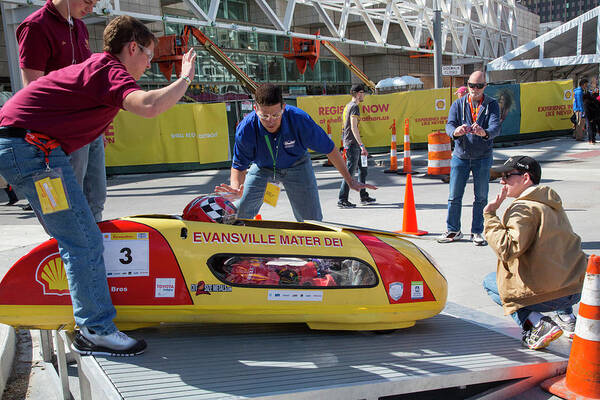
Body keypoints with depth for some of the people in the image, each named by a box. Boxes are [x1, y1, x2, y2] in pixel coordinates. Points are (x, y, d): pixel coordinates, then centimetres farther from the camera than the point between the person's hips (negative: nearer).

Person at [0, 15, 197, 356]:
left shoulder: (95, 66, 20)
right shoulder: (110, 69, -11)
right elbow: (148, 106, -29)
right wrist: (185, 79, -15)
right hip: (31, 147, -11)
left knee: (74, 237, 20)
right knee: (84, 241, -9)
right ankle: (96, 331, -2)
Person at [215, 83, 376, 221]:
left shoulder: (300, 120, -33)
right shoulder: (246, 129, -31)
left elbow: (329, 149, -19)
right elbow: (239, 166, -18)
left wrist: (350, 180, -11)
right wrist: (236, 188, -42)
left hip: (296, 165, 0)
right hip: (262, 167, 1)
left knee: (311, 220, -2)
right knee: (238, 215, -7)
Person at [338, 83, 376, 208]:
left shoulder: (348, 106, 18)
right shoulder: (354, 106, -12)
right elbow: (354, 128, -21)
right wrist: (362, 145, -24)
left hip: (349, 143, 10)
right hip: (352, 143, -10)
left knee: (362, 169, 15)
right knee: (350, 172, -8)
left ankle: (364, 197, 21)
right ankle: (342, 200, -5)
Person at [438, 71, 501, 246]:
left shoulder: (492, 105, 0)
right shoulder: (458, 104, 4)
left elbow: (496, 127, -16)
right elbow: (449, 125, -10)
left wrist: (484, 132, -39)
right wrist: (455, 131, -34)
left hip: (483, 157, 0)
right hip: (460, 156, 1)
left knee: (481, 197, 6)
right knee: (454, 196, 3)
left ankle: (477, 232, 19)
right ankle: (453, 230, 18)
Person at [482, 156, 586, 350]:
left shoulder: (523, 208, -15)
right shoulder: (552, 203, 14)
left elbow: (508, 250, -25)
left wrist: (490, 216, -17)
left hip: (550, 294, -8)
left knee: (490, 282, 13)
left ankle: (536, 324, -5)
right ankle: (566, 318, 26)